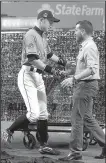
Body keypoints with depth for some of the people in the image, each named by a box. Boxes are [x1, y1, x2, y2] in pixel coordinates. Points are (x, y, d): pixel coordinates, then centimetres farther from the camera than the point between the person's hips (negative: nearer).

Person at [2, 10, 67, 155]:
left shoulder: (43, 36, 15)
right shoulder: (31, 35, -14)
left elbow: (48, 54, 30)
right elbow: (32, 59, -25)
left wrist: (62, 62, 19)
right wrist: (49, 69, -30)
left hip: (39, 76, 10)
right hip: (27, 75, -10)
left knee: (43, 113, 10)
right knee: (34, 114, -16)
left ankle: (44, 146, 17)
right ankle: (9, 132, 2)